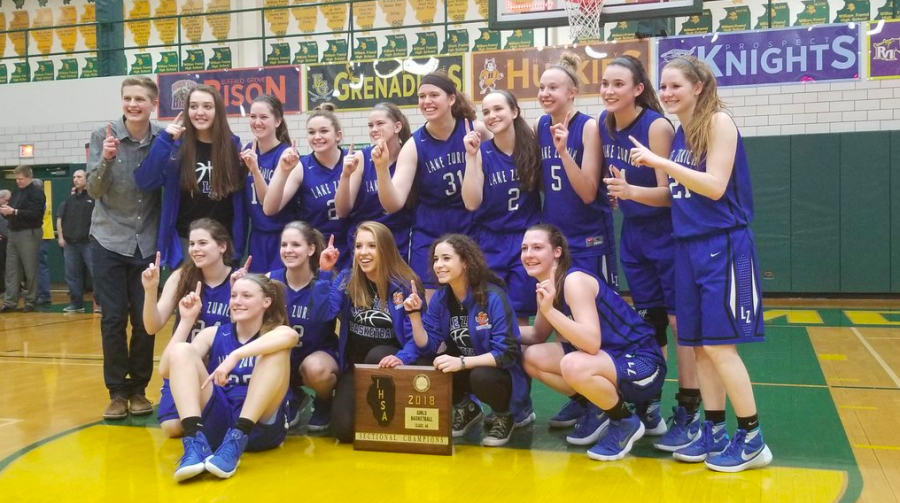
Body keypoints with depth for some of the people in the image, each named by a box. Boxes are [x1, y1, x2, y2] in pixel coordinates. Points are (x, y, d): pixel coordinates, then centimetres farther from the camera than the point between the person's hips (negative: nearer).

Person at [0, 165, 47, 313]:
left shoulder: (36, 193, -6)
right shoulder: (16, 193, 17)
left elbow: (35, 214, -18)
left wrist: (14, 211, -20)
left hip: (29, 234, -7)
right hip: (13, 233, 7)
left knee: (30, 270, -2)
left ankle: (30, 302, 5)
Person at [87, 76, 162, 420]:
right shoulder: (103, 135, -6)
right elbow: (94, 190, -8)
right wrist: (106, 160, -24)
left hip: (147, 243, 1)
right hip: (109, 241, -1)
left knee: (145, 319, 4)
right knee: (113, 318, 1)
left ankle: (138, 388, 19)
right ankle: (117, 391, 12)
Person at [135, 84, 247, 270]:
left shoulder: (233, 146, 2)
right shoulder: (176, 146, -1)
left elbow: (241, 198, 5)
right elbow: (145, 182, -12)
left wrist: (239, 244, 0)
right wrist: (164, 140, -18)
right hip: (185, 241, -1)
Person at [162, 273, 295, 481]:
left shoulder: (274, 334, 5)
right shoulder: (214, 334, 14)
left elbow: (290, 335, -25)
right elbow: (165, 370, 1)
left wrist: (235, 356, -34)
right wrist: (187, 320, -1)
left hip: (261, 425, -2)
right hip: (216, 423, 3)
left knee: (277, 351, -21)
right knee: (182, 350, -11)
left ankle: (236, 441, -32)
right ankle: (196, 442, -31)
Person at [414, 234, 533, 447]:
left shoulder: (493, 297, -23)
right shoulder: (440, 299, -4)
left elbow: (507, 353, -27)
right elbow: (427, 345, -5)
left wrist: (462, 362, -37)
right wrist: (414, 314, -19)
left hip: (502, 374, -5)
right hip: (466, 372, 5)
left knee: (481, 377, -37)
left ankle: (505, 415, -1)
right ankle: (465, 409, 9)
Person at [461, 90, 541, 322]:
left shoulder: (533, 147, -4)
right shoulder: (482, 152, -3)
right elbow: (472, 203, -13)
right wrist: (471, 156, -16)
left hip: (526, 240, 0)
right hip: (490, 242, 0)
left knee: (519, 314, 5)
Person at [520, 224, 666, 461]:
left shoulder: (575, 280, -22)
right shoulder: (547, 284, 4)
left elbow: (592, 342, -32)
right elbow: (538, 336, 17)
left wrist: (549, 310, -35)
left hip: (642, 363, -9)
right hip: (609, 358, 9)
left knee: (573, 366, -36)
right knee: (533, 357, 1)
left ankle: (625, 423, -8)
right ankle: (599, 411, 11)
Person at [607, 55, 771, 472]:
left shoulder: (719, 123, -9)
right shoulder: (679, 133, 13)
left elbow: (714, 187, -19)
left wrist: (660, 163, -21)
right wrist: (631, 192, 4)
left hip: (723, 247, -7)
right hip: (688, 247, 8)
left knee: (718, 344, -7)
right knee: (699, 345, 8)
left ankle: (752, 439, 5)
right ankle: (714, 432, 18)